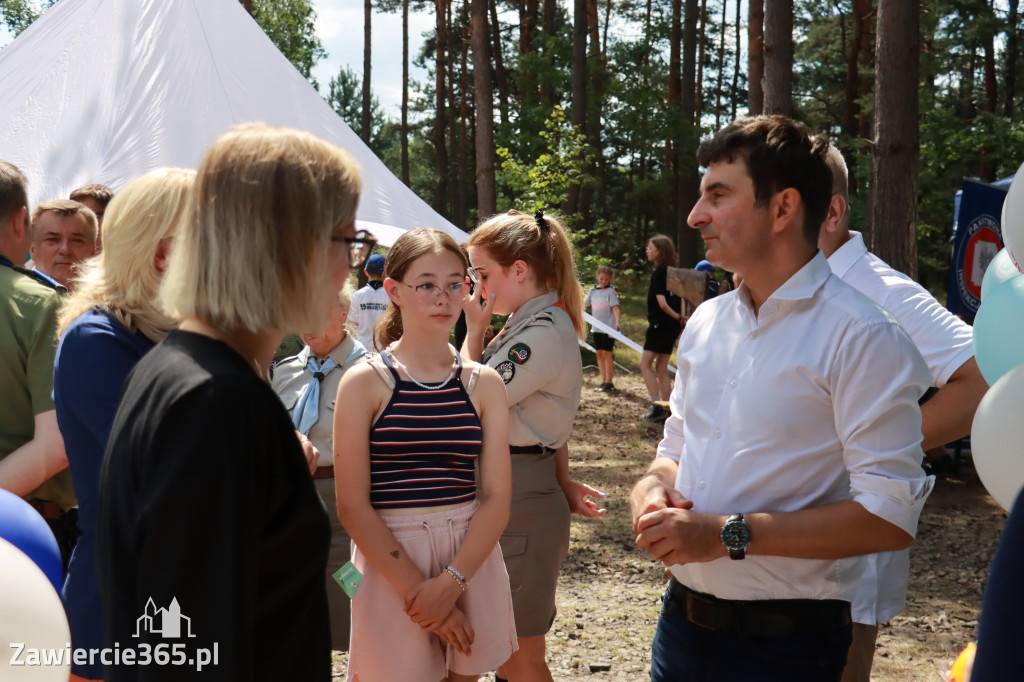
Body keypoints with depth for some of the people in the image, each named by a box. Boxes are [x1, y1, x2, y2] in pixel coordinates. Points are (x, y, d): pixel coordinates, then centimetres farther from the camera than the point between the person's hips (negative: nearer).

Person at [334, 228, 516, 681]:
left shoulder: (483, 383, 4)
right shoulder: (365, 383, -5)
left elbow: (496, 497, -2)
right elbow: (352, 507, -9)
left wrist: (451, 582, -15)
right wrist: (417, 589, -15)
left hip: (471, 559, 3)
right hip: (389, 559, -3)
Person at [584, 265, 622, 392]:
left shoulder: (610, 291, -6)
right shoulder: (593, 290, 10)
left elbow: (615, 308, -15)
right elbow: (584, 305, 19)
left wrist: (618, 321, -28)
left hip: (608, 327, -6)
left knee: (606, 353, -6)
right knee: (599, 353, 7)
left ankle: (609, 382, -2)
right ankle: (604, 381, 14)